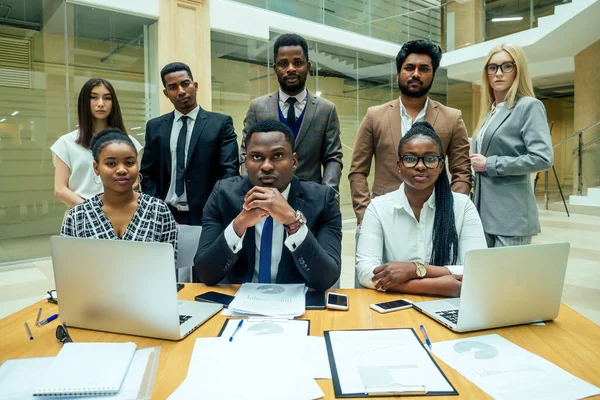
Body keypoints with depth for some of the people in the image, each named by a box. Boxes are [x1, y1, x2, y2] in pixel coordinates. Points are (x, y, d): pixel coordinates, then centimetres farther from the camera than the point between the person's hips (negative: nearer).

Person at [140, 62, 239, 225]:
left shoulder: (221, 123, -1)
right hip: (165, 215, 3)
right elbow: (148, 175, 9)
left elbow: (229, 171, -7)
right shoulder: (155, 127, 8)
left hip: (207, 216, -2)